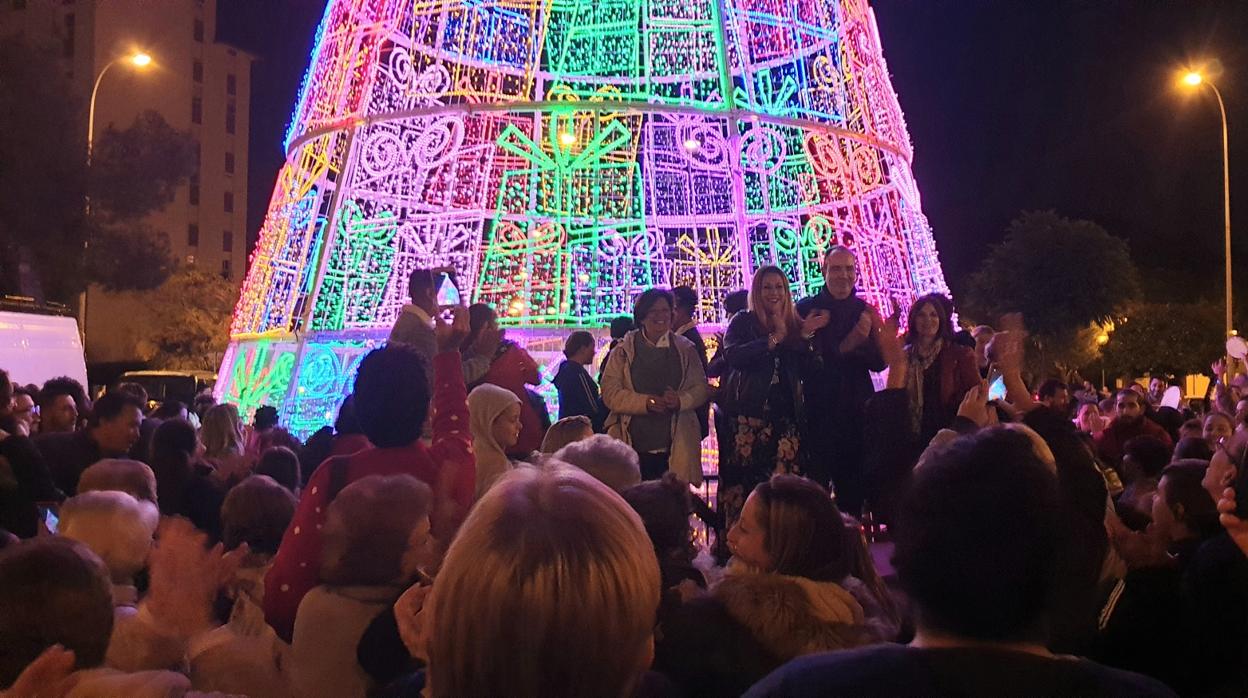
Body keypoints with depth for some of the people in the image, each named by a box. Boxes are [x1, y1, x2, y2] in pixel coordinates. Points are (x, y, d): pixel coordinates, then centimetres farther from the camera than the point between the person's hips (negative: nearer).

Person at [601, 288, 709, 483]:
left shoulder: (686, 349, 13)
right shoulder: (625, 350, 6)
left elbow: (701, 388, 10)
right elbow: (610, 393, -1)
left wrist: (680, 400, -12)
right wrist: (645, 402, -15)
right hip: (633, 444, -1)